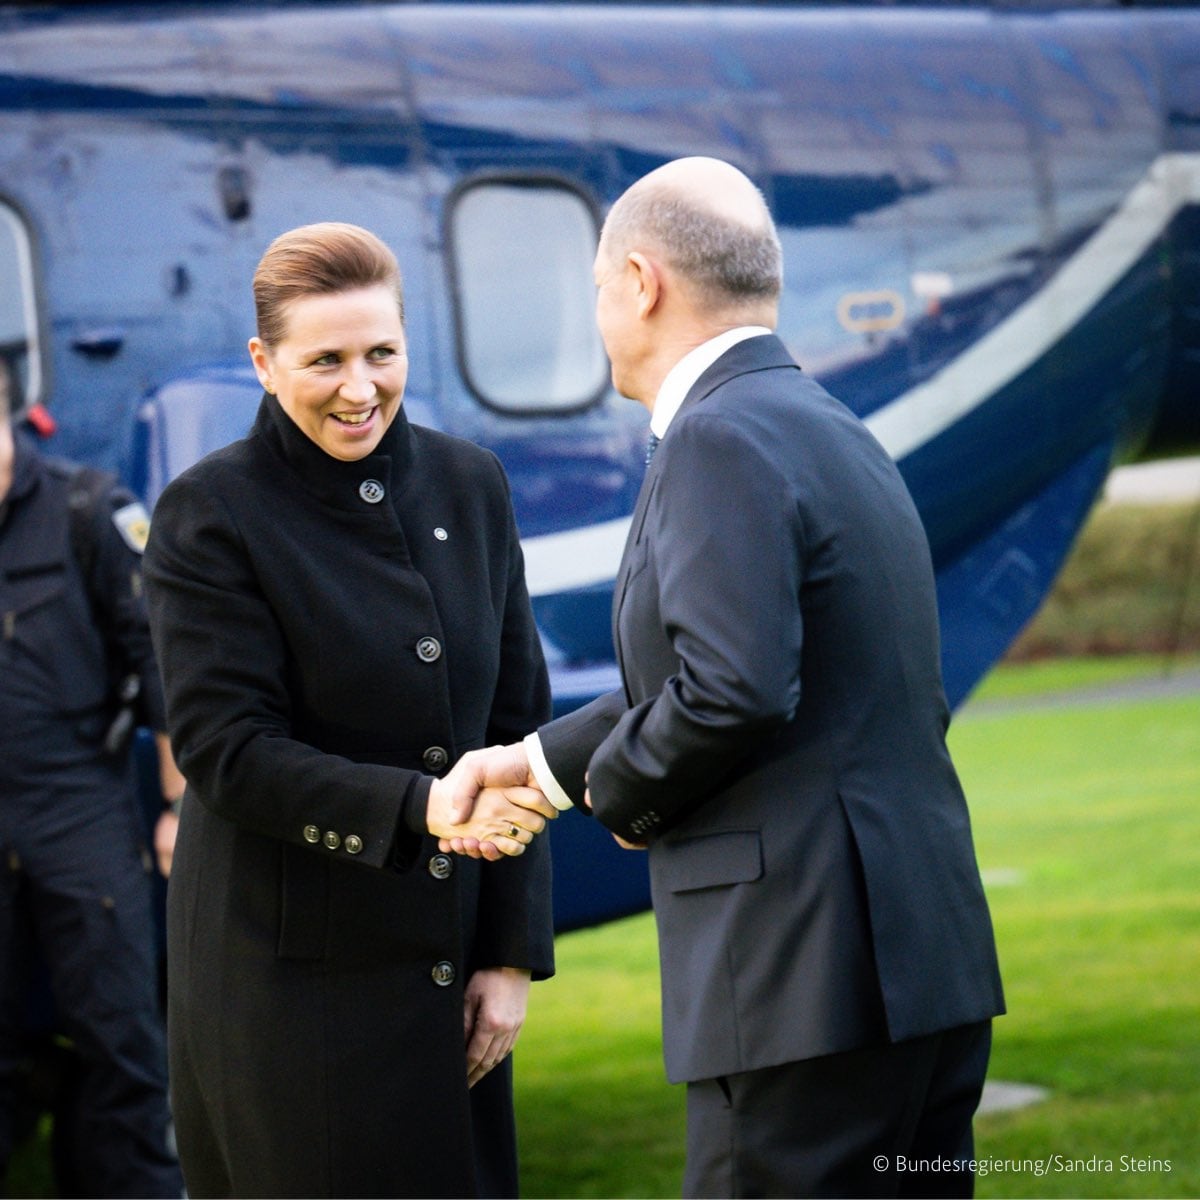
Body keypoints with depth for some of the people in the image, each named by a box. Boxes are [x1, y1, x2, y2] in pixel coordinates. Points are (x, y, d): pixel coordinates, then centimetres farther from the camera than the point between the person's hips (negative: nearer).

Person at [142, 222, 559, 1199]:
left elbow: (518, 726, 7)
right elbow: (228, 753, -14)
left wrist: (515, 953, 2)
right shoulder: (210, 515, -8)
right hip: (287, 967, -4)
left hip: (446, 961, 4)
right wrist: (418, 805, -26)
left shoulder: (468, 485, 6)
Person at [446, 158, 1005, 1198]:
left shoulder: (721, 438, -13)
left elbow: (732, 691, -23)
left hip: (809, 976, -10)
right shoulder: (835, 435, 18)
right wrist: (534, 760, 28)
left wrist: (618, 790, -5)